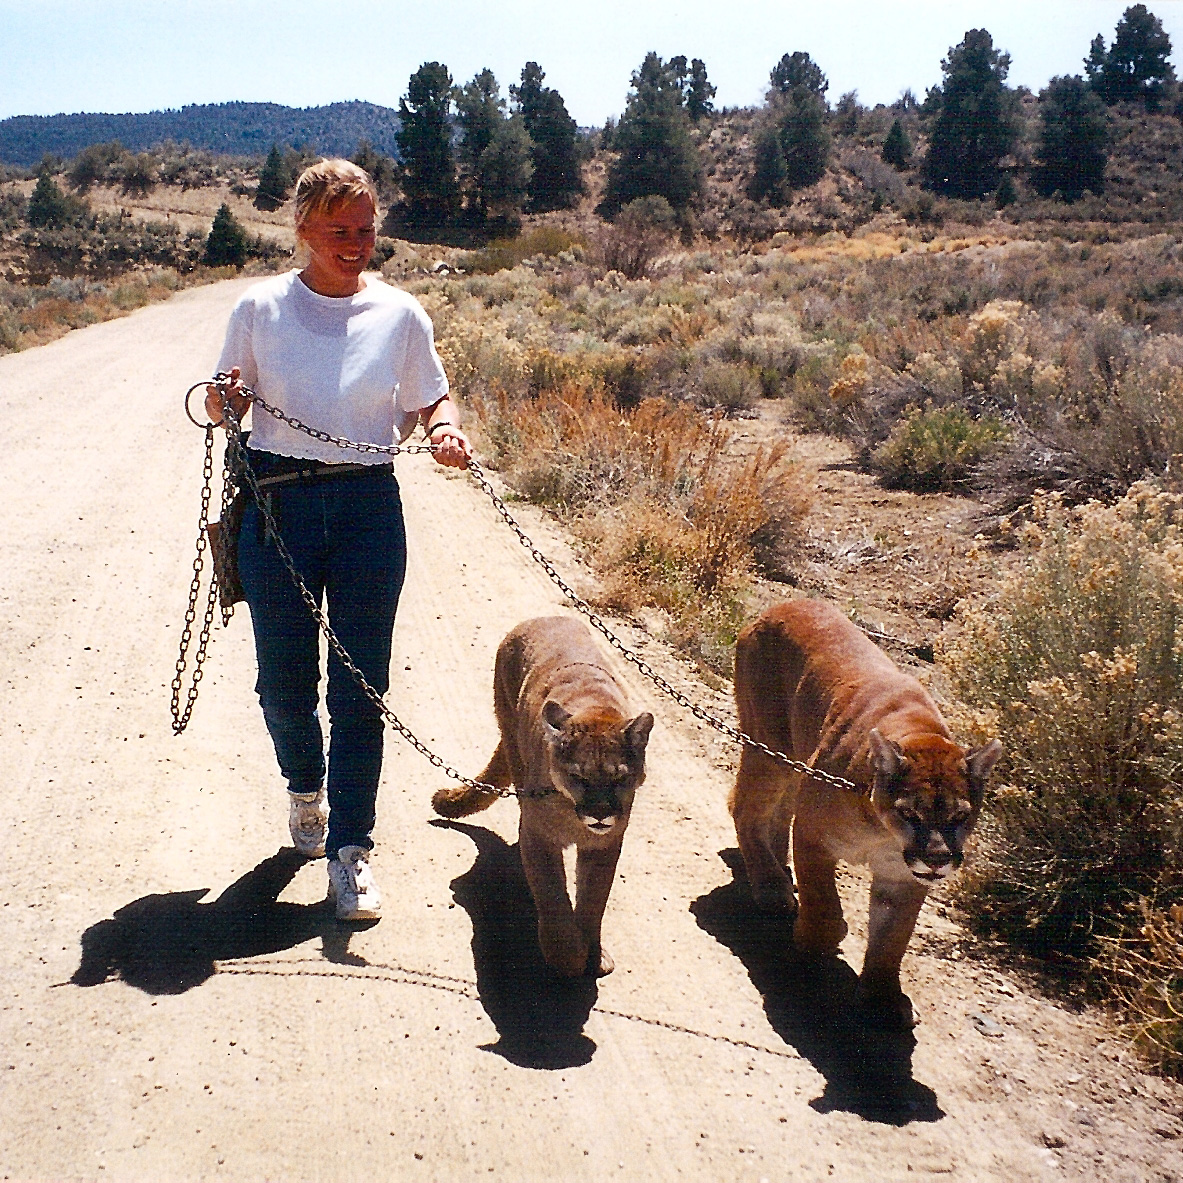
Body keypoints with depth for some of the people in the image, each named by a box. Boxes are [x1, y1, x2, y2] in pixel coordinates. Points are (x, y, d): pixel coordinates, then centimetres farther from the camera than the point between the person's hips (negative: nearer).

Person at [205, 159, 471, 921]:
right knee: (284, 679, 9)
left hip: (368, 504, 0)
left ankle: (350, 848, 11)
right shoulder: (261, 308, 1)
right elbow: (226, 404, 8)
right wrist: (222, 402, -15)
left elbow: (430, 399, 11)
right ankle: (306, 787, 40)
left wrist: (445, 429, -11)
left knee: (361, 686, 1)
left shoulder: (399, 313, 3)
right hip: (277, 504, 0)